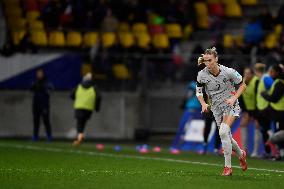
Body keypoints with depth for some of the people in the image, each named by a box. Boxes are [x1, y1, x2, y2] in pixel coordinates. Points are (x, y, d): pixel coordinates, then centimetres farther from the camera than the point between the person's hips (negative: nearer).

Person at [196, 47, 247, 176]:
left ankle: (228, 166, -16)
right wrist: (203, 104, -11)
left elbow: (243, 85, -2)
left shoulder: (228, 72, -16)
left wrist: (233, 98, -15)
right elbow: (198, 91, 6)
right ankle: (241, 154, 42)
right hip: (216, 108, 5)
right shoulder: (202, 75, -9)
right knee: (226, 137, 10)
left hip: (230, 105, -5)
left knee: (223, 132, -24)